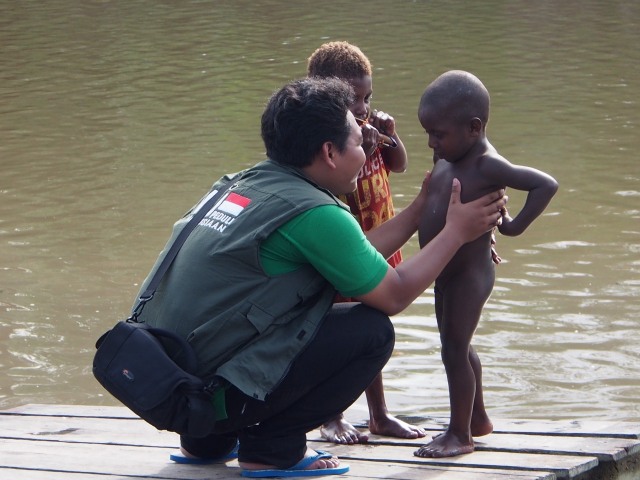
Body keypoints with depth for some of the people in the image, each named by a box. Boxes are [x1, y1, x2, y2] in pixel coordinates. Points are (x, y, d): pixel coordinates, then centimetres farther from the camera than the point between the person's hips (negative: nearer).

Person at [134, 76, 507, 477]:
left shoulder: (244, 182, 11)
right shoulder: (316, 214, -15)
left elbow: (350, 256, 21)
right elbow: (394, 296, -3)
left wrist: (420, 210, 27)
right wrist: (456, 232, 8)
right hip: (212, 394, -9)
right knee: (372, 331, -4)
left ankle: (207, 440, 23)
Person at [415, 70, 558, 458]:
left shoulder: (487, 167, -23)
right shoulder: (446, 158, 1)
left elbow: (546, 184, -27)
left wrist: (515, 226, -23)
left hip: (469, 274, -9)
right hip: (445, 274, 9)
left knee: (455, 350, -4)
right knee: (458, 348, 21)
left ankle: (460, 434, 7)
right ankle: (478, 419, 37)